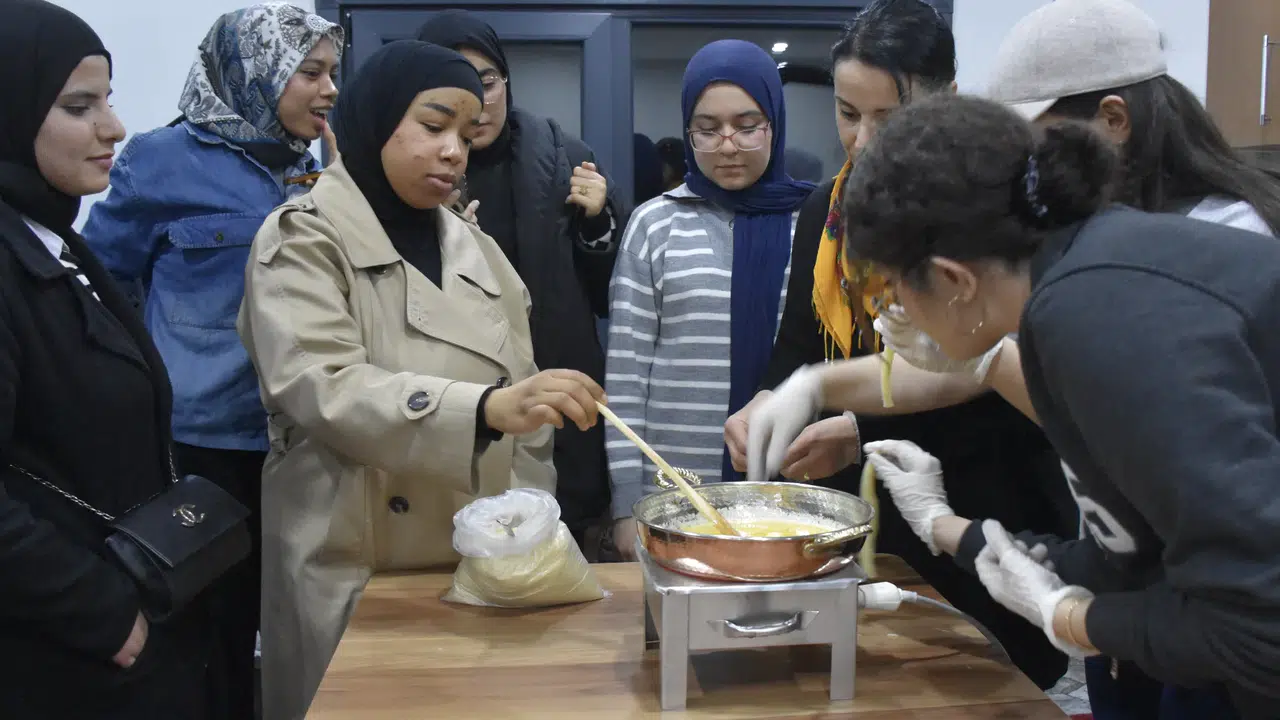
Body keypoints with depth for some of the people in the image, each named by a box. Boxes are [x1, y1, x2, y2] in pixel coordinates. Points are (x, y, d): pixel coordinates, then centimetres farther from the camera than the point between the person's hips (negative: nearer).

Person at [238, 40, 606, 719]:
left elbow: (522, 418, 10)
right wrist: (486, 409, -35)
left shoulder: (476, 249, 10)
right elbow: (323, 389, -23)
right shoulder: (303, 239, -6)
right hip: (355, 578, -5)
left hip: (480, 571, 5)